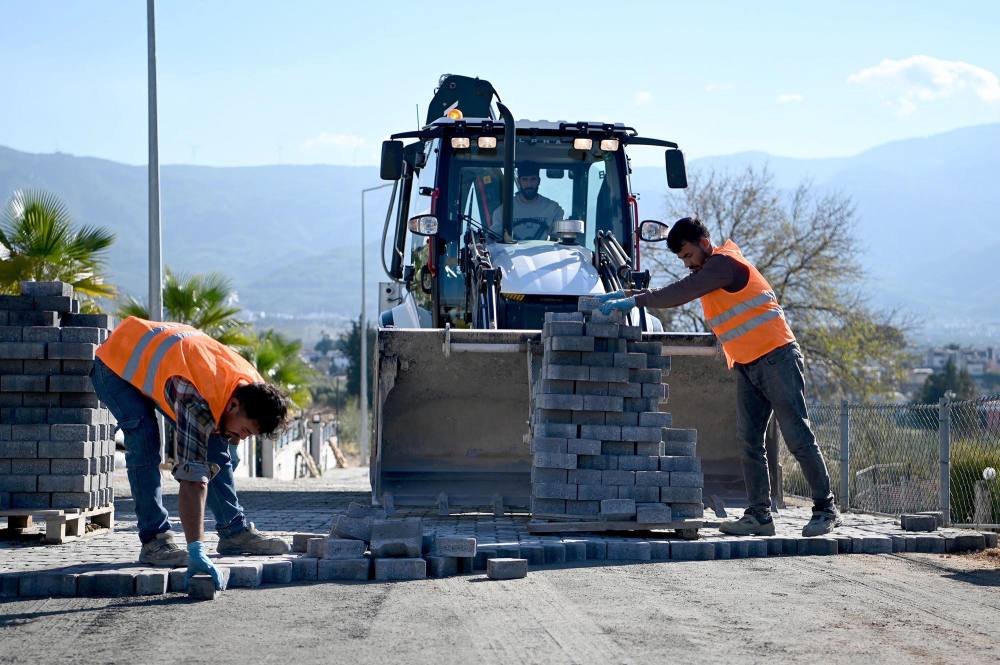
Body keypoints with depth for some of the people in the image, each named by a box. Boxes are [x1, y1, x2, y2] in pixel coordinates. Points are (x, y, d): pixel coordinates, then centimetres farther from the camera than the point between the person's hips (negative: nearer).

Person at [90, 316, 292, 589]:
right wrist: (196, 551, -51)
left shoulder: (252, 388, -20)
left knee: (215, 445, 0)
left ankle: (235, 531, 7)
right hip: (116, 365, -8)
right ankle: (154, 541, -20)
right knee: (145, 445, -26)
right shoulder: (197, 402, -44)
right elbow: (192, 479, -48)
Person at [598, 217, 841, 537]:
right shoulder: (708, 271, 17)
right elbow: (677, 293, 17)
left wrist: (634, 301, -17)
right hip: (747, 367, 10)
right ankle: (759, 515, 1)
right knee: (750, 442, 3)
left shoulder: (724, 262, -12)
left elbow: (682, 292, -19)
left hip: (776, 358, -10)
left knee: (798, 437, -7)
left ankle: (825, 510, -3)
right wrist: (628, 294, 6)